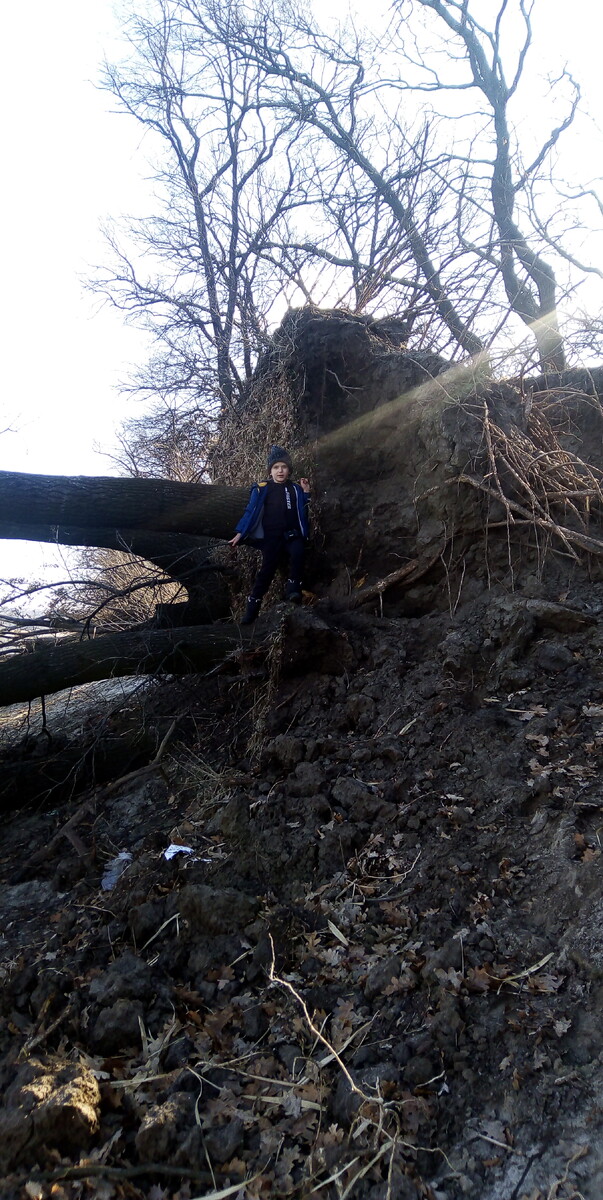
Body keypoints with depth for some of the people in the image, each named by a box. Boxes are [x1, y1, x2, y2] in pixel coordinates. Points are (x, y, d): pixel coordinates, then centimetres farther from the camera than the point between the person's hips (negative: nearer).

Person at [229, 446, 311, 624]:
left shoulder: (295, 489, 12)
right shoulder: (262, 489, 3)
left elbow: (303, 513, 14)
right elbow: (251, 512, 1)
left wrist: (306, 493, 2)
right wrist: (240, 533, -6)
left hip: (293, 535, 2)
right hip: (271, 538, -2)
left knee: (298, 552, -32)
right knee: (266, 572, -10)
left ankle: (293, 588, -19)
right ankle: (251, 612, -5)